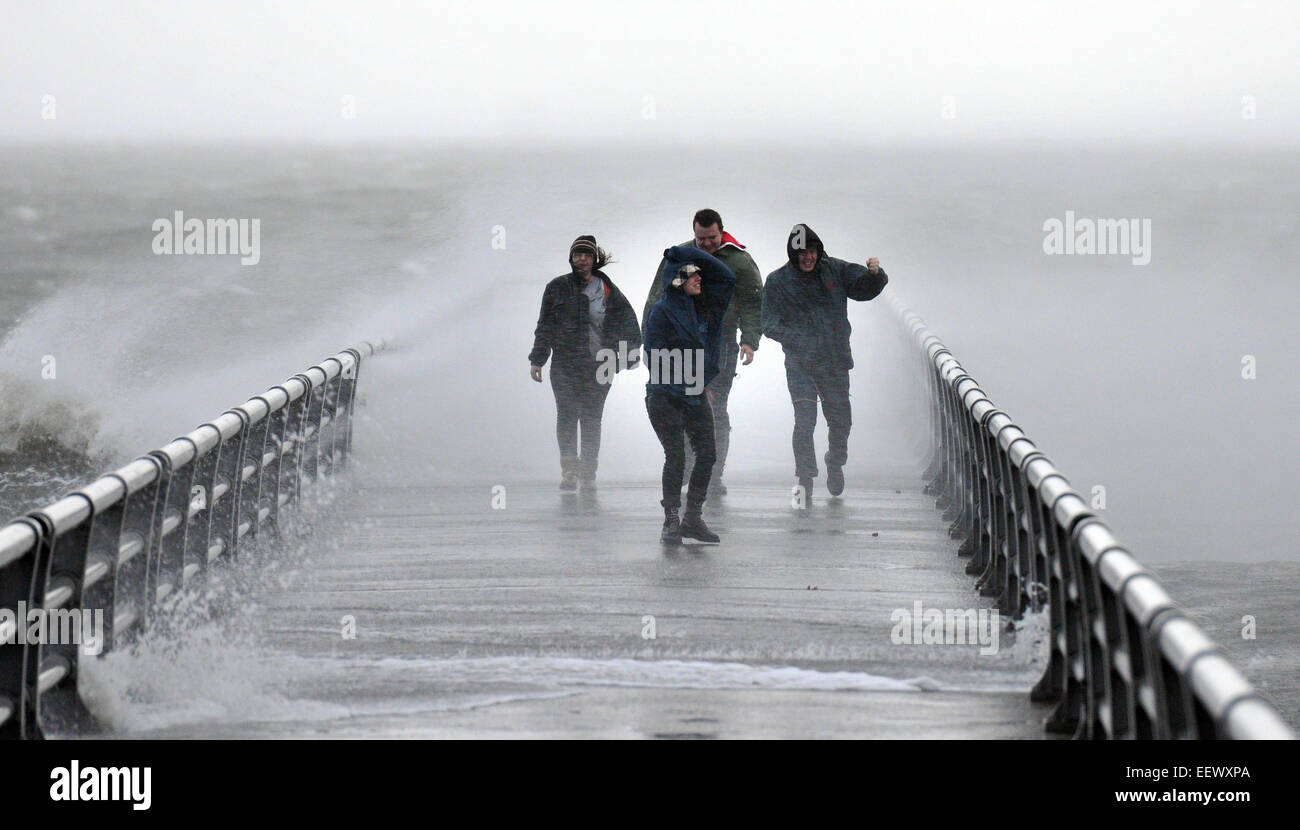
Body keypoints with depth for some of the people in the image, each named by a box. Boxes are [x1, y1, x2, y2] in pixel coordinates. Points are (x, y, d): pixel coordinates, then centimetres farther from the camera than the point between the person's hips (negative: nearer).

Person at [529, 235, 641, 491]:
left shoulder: (608, 290, 7)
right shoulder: (558, 288, 7)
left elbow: (629, 321, 15)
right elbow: (545, 325, 11)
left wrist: (631, 353, 6)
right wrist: (537, 359, 7)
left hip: (599, 367, 1)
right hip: (565, 364, -1)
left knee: (592, 418, 2)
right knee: (567, 414, -13)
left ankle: (588, 474, 7)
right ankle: (569, 470, -17)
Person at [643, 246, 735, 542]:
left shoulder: (703, 307, 10)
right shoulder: (662, 312, -8)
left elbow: (727, 277, 12)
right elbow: (654, 358, -10)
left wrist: (690, 254, 5)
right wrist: (681, 384, -12)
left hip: (696, 395, 6)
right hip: (665, 396, -6)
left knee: (707, 454, -1)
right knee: (676, 457, -9)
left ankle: (692, 518, 7)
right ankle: (671, 521, -1)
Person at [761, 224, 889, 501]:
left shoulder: (836, 271, 1)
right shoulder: (777, 281, -5)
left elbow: (866, 288, 7)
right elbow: (770, 324, -5)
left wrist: (874, 273, -17)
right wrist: (800, 342, -19)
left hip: (836, 362, 3)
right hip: (800, 363, -3)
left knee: (841, 421, 12)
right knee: (805, 421, -15)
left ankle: (835, 464, 40)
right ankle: (805, 479, -3)